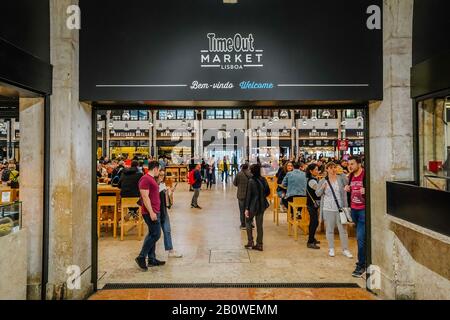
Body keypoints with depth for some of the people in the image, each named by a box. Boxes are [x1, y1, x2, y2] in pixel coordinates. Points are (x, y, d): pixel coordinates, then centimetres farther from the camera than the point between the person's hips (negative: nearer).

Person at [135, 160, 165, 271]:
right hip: (151, 212, -10)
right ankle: (141, 257, 2)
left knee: (152, 235, 13)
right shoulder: (145, 179, -15)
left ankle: (152, 259, 21)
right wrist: (151, 212, -24)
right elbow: (145, 197, -22)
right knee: (156, 234, -7)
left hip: (154, 211, 10)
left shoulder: (151, 179, 16)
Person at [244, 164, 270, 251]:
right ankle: (259, 244, 17)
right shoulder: (263, 180, -1)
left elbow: (248, 195, -15)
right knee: (259, 225, 12)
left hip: (253, 205, -5)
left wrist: (247, 208, -12)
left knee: (248, 221, 15)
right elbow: (268, 192, 6)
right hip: (262, 205, 5)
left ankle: (250, 242, 10)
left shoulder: (251, 181, -16)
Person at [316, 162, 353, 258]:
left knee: (343, 229, 6)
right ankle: (331, 249, 24)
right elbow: (317, 194, 4)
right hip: (328, 209, 1)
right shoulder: (323, 181, 4)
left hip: (340, 208, -1)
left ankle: (345, 249, 18)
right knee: (330, 229, 10)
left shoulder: (341, 178, 1)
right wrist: (322, 187, -14)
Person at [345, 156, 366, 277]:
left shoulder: (366, 175, -14)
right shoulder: (351, 176, 10)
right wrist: (347, 189, 3)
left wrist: (365, 191, -31)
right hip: (354, 209, 8)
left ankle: (361, 265, 2)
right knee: (360, 237, 19)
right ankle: (364, 259, 34)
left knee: (360, 238, -9)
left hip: (364, 210, -7)